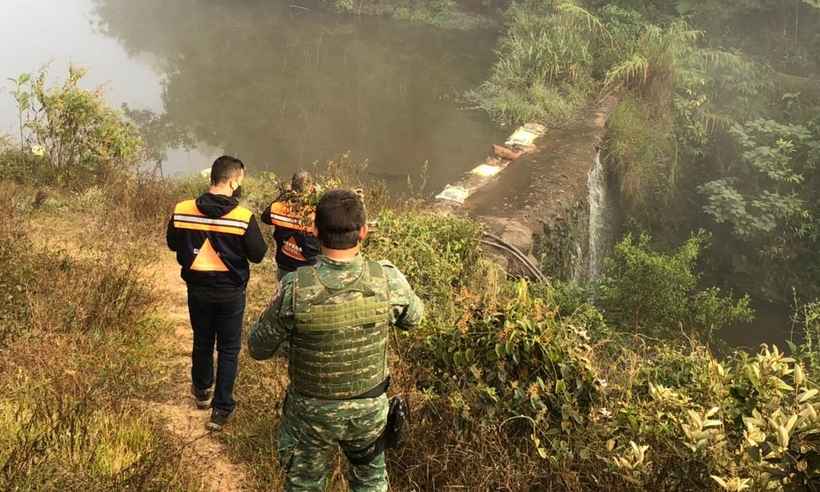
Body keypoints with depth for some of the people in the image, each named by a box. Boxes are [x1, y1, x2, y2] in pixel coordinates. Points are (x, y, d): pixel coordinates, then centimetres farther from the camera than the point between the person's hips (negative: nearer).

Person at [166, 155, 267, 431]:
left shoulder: (182, 211, -13)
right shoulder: (244, 217, -22)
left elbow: (172, 244, 3)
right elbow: (258, 255, -12)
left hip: (197, 289, 3)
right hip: (230, 292, -3)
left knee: (202, 341, 23)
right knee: (228, 349, 11)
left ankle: (202, 391, 44)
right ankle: (221, 409, 12)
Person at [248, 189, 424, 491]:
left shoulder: (295, 288, -27)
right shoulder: (388, 281, -22)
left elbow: (258, 349, -10)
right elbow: (413, 318, 1)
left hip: (312, 412, -1)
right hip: (370, 409, 1)